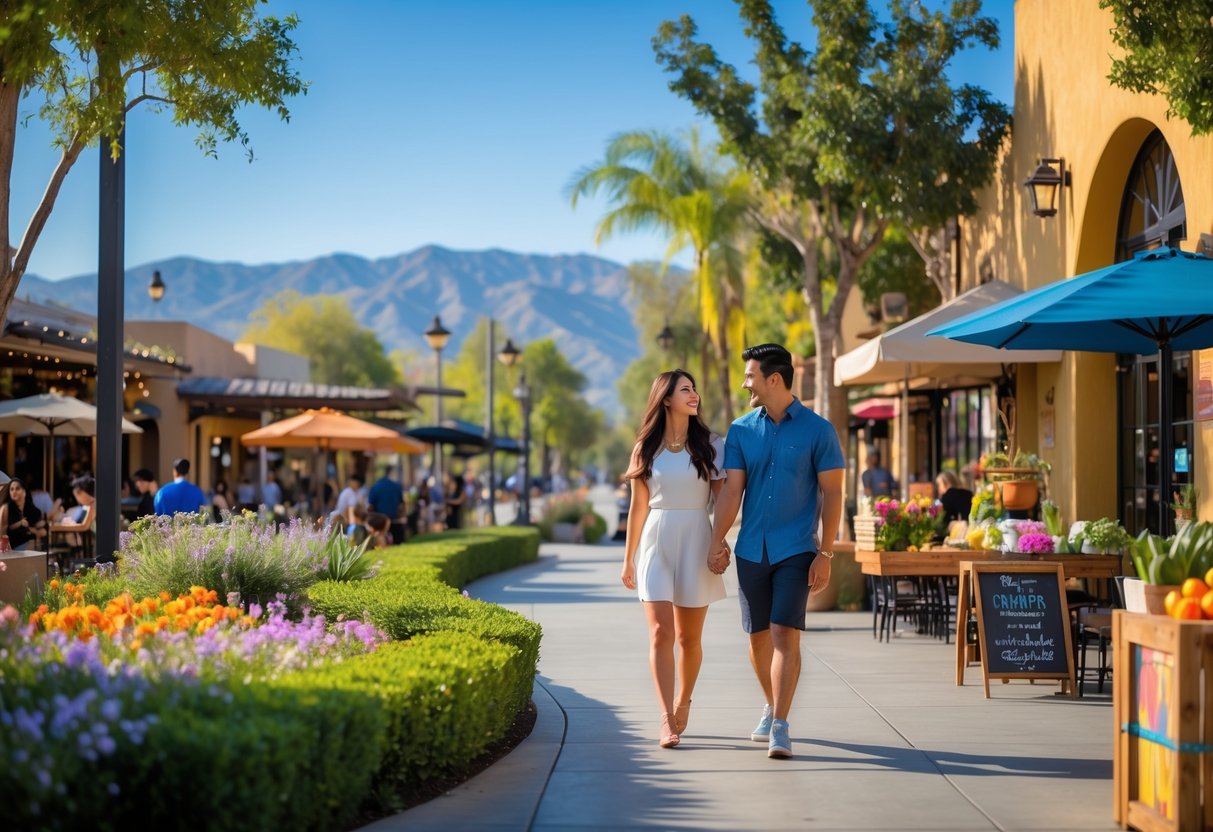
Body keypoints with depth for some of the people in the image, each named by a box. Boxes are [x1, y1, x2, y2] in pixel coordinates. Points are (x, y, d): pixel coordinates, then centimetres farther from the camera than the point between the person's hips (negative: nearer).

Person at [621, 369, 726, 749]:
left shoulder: (710, 446, 3)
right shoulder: (646, 447, 7)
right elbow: (638, 506, 10)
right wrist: (628, 558, 11)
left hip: (696, 541, 0)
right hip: (656, 542, 0)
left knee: (689, 637, 7)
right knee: (660, 633, -11)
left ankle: (683, 703, 29)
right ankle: (667, 720, -14)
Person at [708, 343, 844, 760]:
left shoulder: (817, 430, -4)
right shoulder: (741, 430, 5)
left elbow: (831, 494, -3)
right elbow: (731, 490, 3)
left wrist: (825, 554, -9)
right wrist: (717, 541, -9)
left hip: (796, 550, -4)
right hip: (751, 549, 4)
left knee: (786, 634, -12)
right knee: (758, 636, 10)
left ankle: (780, 726, -11)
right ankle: (771, 707, 31)